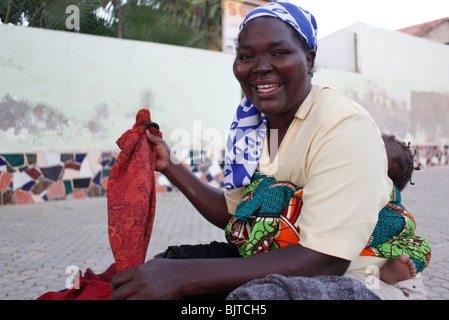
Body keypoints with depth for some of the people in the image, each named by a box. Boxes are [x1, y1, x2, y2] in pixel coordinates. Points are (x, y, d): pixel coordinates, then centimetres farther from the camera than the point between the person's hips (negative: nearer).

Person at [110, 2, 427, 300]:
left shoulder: (344, 125, -21)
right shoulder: (253, 125, 0)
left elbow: (324, 261, -28)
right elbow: (234, 214, 10)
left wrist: (186, 276, -32)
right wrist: (170, 165, 2)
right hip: (281, 271, 7)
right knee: (170, 261, -6)